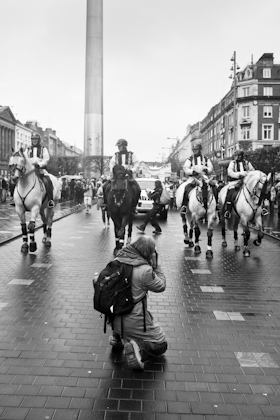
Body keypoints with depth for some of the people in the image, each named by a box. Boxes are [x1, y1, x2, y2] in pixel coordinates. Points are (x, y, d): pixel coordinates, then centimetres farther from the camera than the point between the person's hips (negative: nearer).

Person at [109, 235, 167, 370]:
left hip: (114, 319, 7)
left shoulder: (118, 261, -4)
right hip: (134, 322, -7)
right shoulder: (145, 270, -23)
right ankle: (137, 349, -15)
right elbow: (161, 286, -7)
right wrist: (155, 265, -2)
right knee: (161, 345, 12)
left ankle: (118, 337, 22)